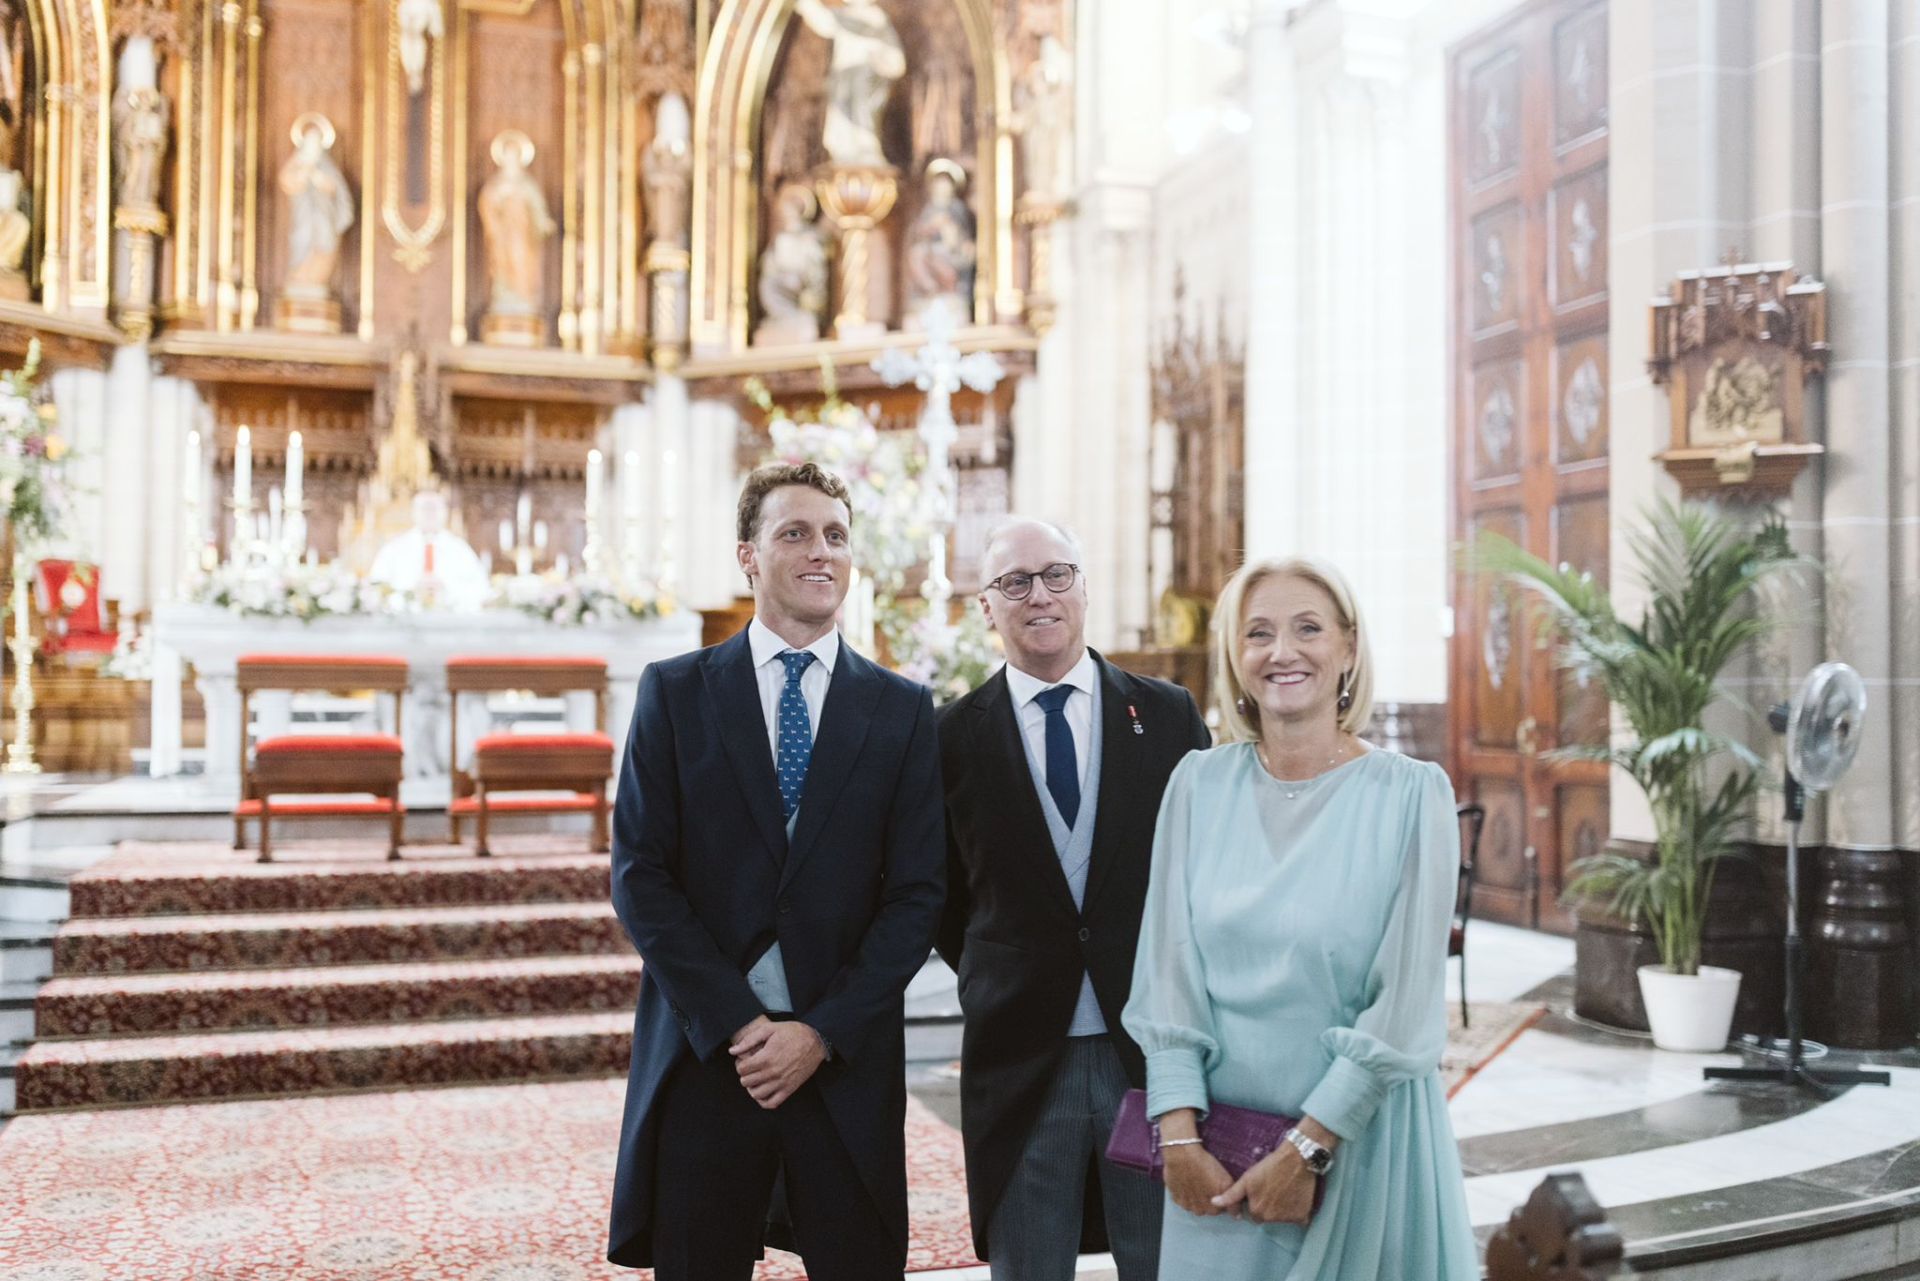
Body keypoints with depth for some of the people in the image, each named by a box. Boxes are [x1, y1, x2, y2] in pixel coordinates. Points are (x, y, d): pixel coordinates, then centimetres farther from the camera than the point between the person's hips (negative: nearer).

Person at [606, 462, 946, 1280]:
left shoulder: (903, 710, 4)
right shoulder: (674, 692, 3)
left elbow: (917, 894, 0)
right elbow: (640, 877, -3)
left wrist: (824, 1032, -9)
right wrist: (735, 1024, -10)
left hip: (847, 1061, 1)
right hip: (705, 1056, 0)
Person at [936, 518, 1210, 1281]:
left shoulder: (1169, 715, 2)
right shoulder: (955, 734, 0)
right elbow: (944, 899, 9)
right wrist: (1001, 989, 7)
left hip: (1155, 1047, 1)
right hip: (1020, 1060, 0)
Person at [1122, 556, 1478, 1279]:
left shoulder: (1412, 794, -8)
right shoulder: (1200, 784, 0)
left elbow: (1406, 1000, -12)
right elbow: (1168, 968, -2)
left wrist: (1306, 1151, -14)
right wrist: (1179, 1136, -10)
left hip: (1360, 1137, -2)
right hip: (1215, 1143, 3)